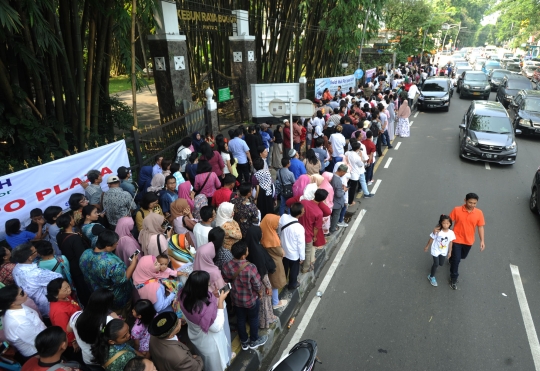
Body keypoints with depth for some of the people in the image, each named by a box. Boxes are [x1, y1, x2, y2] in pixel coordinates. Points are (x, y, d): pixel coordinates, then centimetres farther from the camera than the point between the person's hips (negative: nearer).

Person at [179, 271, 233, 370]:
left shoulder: (184, 296, -24)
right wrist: (220, 301, -30)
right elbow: (217, 327, -28)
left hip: (195, 334, 7)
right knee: (216, 363, 29)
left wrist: (213, 296, -13)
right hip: (208, 340, -7)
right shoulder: (206, 308, -46)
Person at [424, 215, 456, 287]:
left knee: (441, 264, 18)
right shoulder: (437, 232, -27)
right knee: (436, 264, 3)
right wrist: (427, 247, -1)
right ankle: (431, 277, 24)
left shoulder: (451, 233, -17)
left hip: (443, 251, 4)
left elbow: (450, 242, -4)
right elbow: (431, 239, -12)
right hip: (436, 250, -4)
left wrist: (450, 252, 4)